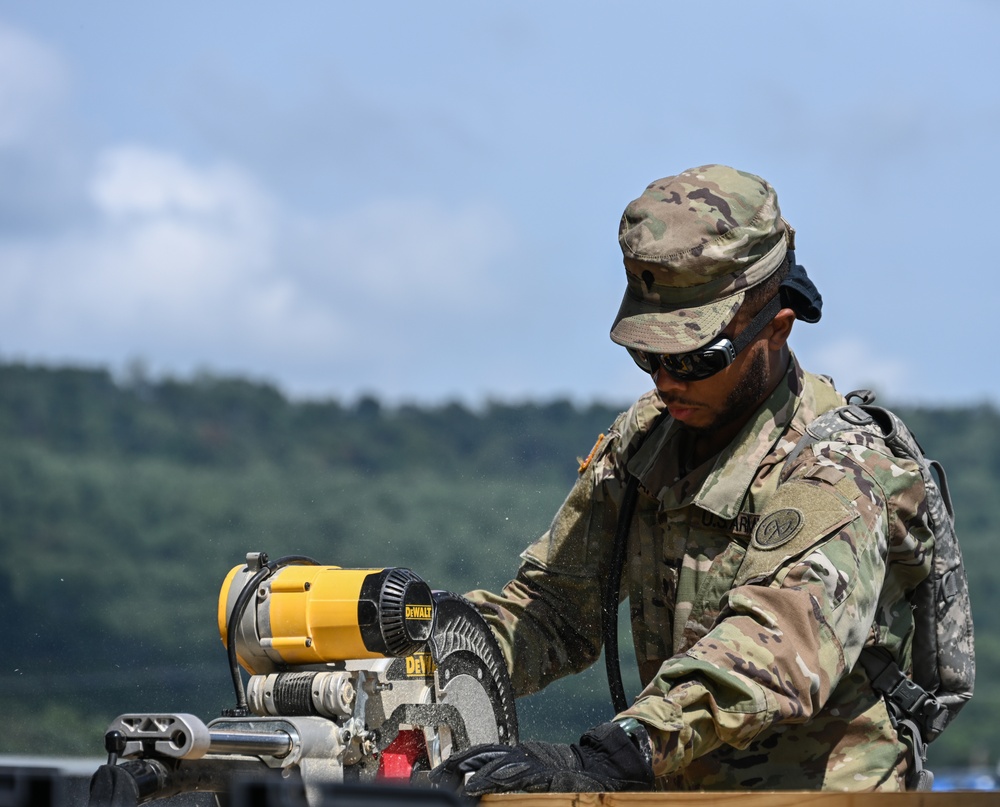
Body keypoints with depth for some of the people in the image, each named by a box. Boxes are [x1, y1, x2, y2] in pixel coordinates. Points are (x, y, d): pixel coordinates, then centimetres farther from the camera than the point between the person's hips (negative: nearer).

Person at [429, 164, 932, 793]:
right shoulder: (643, 439, 10)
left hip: (816, 793, -6)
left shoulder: (838, 472, -13)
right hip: (679, 792, 6)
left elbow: (781, 649, -29)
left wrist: (611, 755, -41)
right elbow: (556, 606, 15)